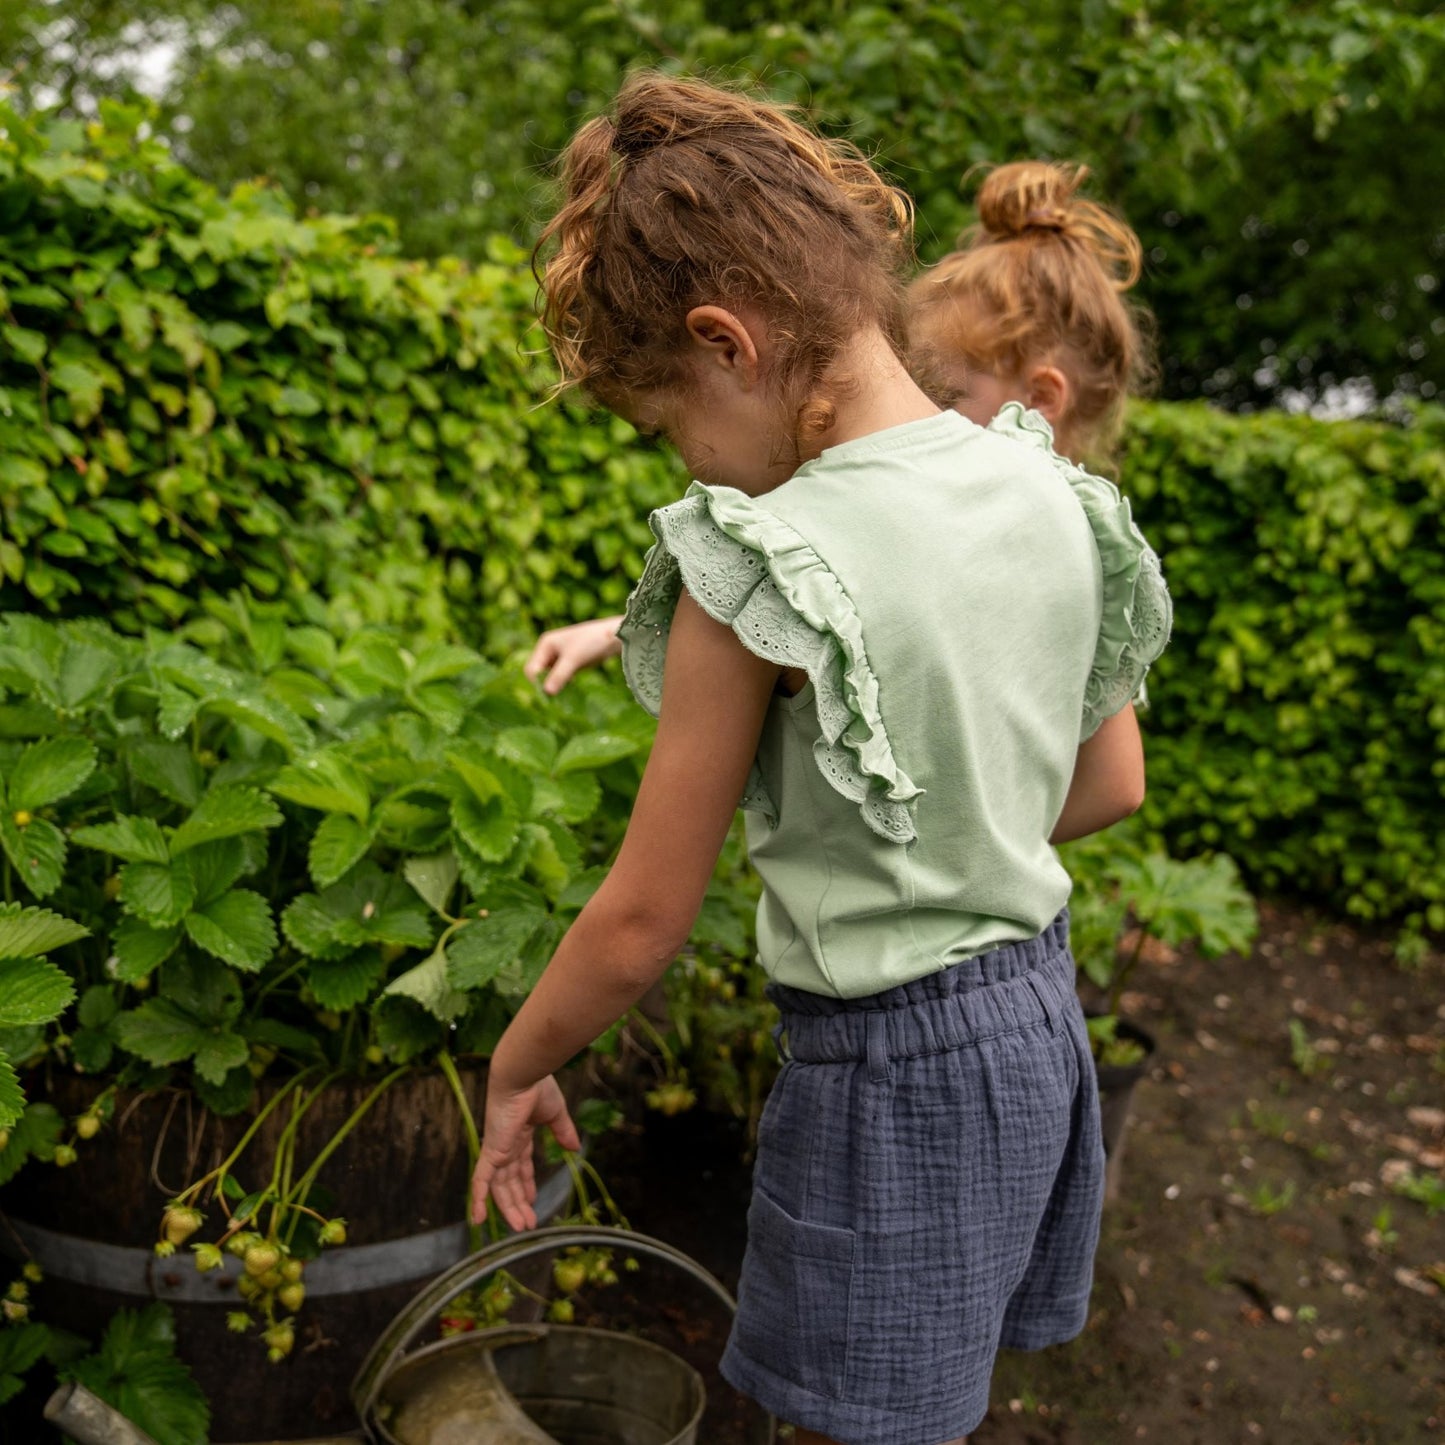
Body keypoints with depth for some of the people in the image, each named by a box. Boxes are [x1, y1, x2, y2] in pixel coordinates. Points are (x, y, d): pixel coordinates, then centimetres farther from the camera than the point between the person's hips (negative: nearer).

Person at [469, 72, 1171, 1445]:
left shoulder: (757, 571, -23)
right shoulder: (1051, 494, -2)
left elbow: (641, 922, -15)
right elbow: (1110, 784, 10)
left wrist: (513, 1072, 1)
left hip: (889, 1066, -7)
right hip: (1040, 1009, 7)